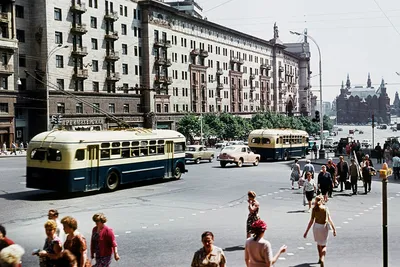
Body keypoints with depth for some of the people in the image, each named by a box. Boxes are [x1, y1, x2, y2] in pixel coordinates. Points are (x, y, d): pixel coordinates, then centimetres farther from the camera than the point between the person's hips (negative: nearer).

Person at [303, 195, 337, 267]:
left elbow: (311, 221, -9)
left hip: (316, 226, 0)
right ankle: (322, 259, -14)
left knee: (318, 243, 26)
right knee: (323, 245, 11)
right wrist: (334, 229, 3)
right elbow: (330, 220, -5)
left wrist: (306, 231, -7)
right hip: (324, 227, 0)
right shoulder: (325, 208, -2)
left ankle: (320, 259, 38)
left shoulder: (314, 209, -5)